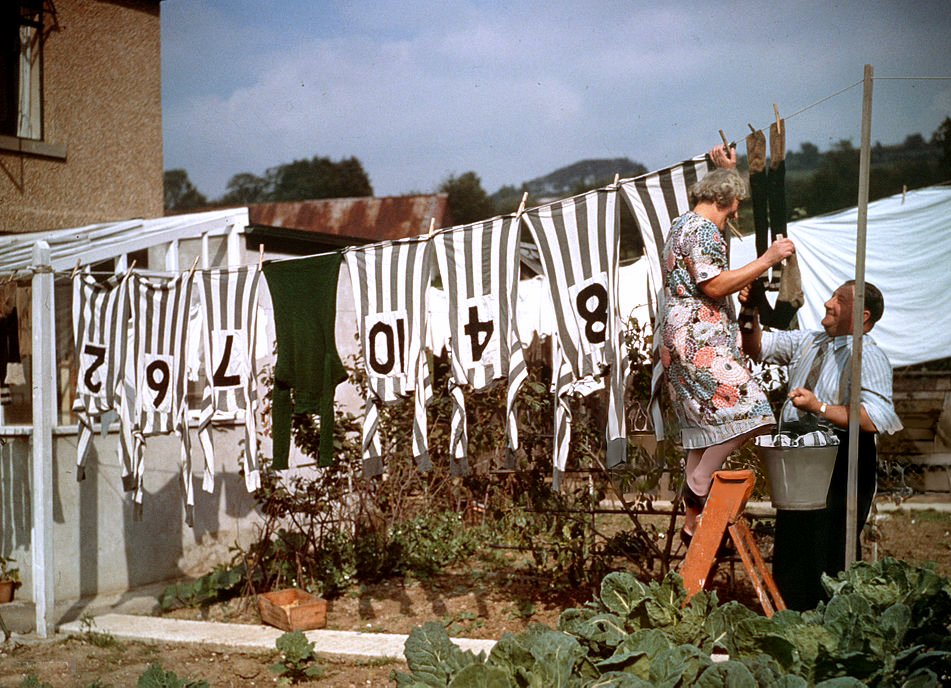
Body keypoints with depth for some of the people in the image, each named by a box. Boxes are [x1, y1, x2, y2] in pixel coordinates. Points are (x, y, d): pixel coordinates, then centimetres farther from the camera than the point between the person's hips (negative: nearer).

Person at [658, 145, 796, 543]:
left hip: (687, 340, 11)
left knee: (704, 427, 9)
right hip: (698, 338, -11)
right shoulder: (701, 230, -11)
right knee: (745, 408, -17)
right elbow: (714, 286, -21)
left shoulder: (684, 224, 22)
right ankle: (697, 485, -10)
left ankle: (693, 522, 10)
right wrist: (767, 260, -16)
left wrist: (726, 171, 45)